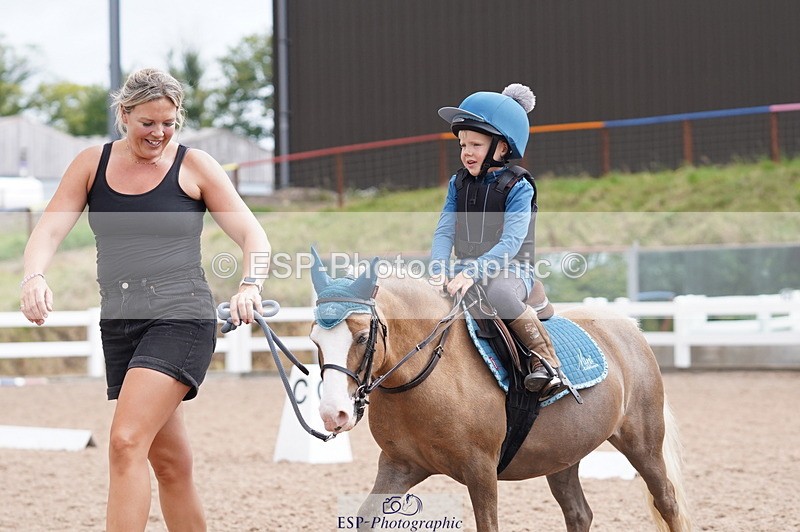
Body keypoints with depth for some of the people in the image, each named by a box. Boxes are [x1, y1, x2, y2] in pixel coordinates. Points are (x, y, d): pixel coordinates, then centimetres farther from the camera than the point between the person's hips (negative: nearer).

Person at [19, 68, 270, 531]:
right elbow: (50, 230, 0)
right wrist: (34, 277, -22)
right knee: (169, 461, 11)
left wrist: (250, 287, -21)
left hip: (180, 318, -5)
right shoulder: (92, 165, 9)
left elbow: (253, 237, -1)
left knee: (127, 443, -19)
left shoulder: (195, 166, 0)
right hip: (118, 322, 5)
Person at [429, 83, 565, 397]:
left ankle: (546, 361, -30)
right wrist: (439, 271, -20)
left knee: (498, 294, -40)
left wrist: (472, 273, -32)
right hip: (467, 267, 6)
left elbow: (511, 242, -20)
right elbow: (444, 231, 0)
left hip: (511, 269, -6)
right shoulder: (459, 183, 9)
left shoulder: (518, 187, -8)